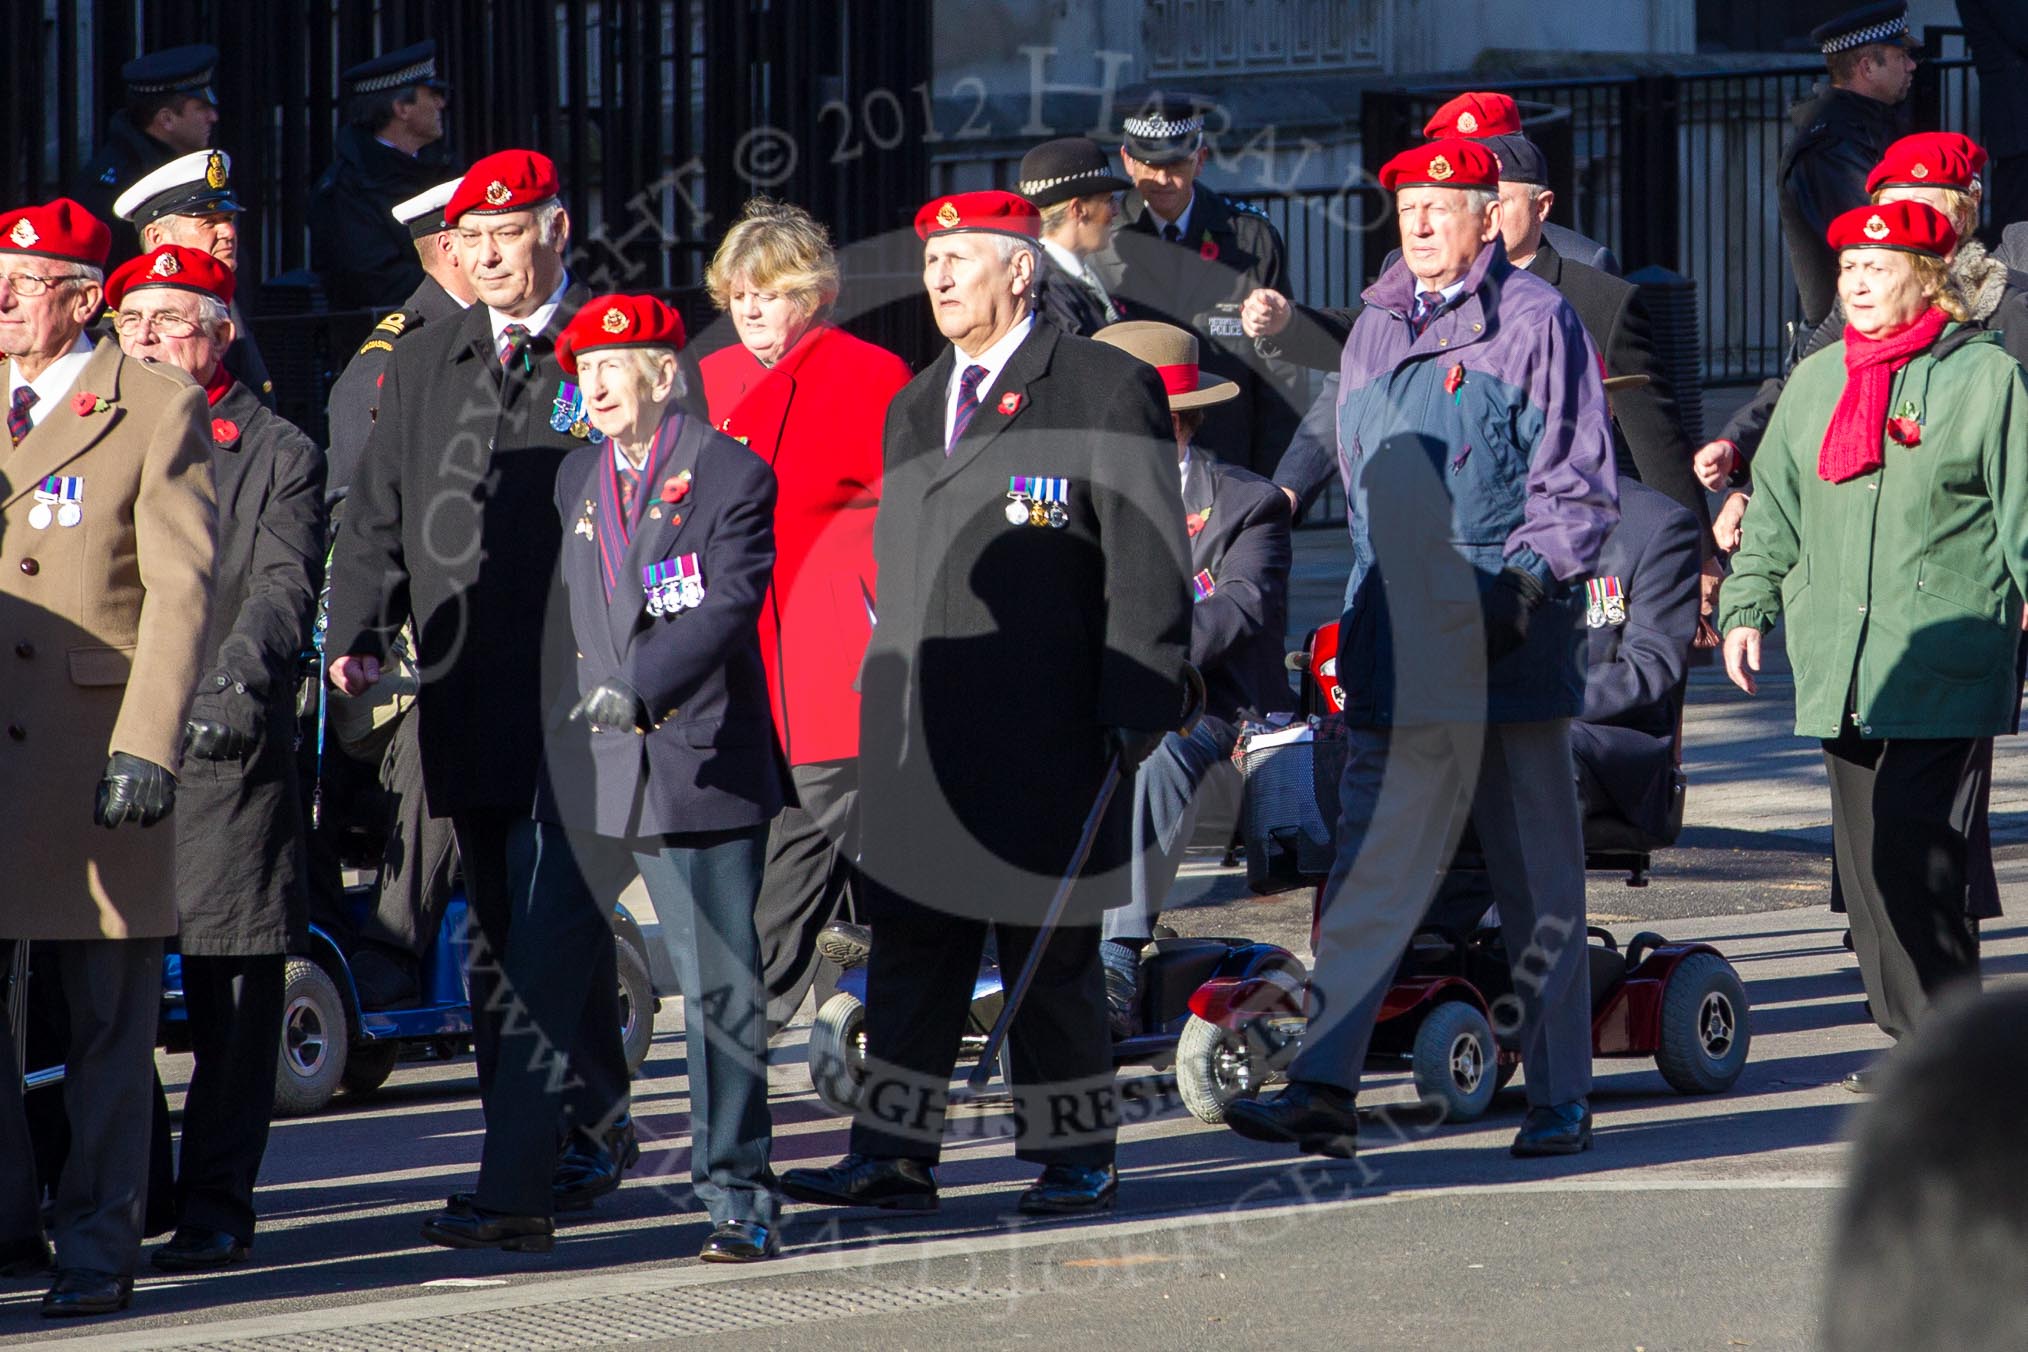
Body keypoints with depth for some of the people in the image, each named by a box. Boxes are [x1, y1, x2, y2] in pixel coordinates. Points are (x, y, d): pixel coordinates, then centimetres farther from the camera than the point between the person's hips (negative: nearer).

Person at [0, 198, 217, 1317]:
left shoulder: (160, 409, -1)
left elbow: (182, 590, -7)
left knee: (108, 1012, 1)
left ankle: (99, 1244, 7)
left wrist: (147, 747, -15)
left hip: (97, 743, -4)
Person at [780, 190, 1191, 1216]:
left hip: (1043, 735, -6)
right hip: (921, 736, 6)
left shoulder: (1106, 390, -3)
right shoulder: (913, 408, 19)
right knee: (911, 938, 3)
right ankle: (894, 1158, 4)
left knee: (1049, 948, 0)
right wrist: (886, 704, 17)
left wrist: (1134, 710, -12)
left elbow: (1148, 566, -6)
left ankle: (1076, 1156, 10)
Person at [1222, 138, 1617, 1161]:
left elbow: (1578, 481, -3)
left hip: (1507, 647, -4)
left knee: (1537, 883, 4)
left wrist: (1528, 578, -15)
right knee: (1368, 872, -4)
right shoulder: (1374, 330, 16)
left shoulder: (1534, 322, -1)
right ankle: (1323, 1089, -11)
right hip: (1397, 653, 5)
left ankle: (1560, 1095, 12)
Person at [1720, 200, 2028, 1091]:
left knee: (1913, 844, -14)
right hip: (1838, 666, 6)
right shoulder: (1815, 381, 16)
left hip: (1944, 664, -6)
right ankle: (1908, 1037, 12)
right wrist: (1746, 607, 14)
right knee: (1864, 850, 5)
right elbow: (1776, 507, 21)